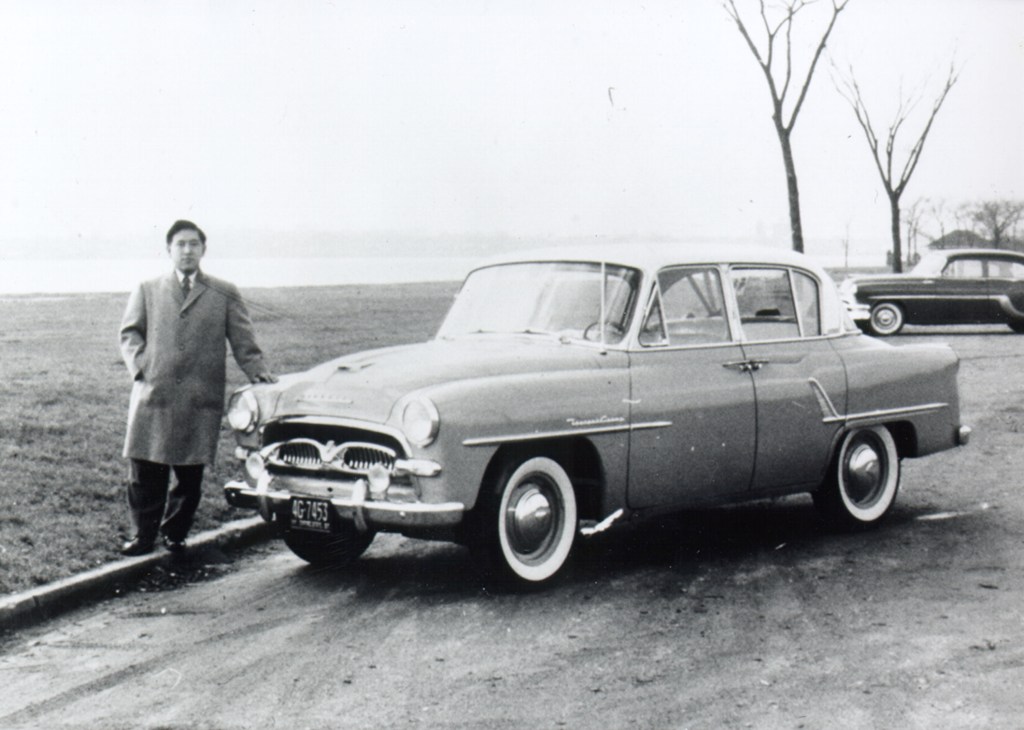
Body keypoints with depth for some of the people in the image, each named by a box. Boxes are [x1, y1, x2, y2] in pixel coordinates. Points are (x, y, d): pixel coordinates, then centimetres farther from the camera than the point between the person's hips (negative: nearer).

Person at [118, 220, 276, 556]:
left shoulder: (225, 294, 13)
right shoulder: (147, 290, 15)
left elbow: (242, 340, 9)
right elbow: (129, 333, 12)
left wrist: (257, 370, -6)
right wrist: (140, 365, -5)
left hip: (200, 401, 0)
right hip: (152, 396, 0)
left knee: (190, 474, 1)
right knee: (144, 471, -2)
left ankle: (175, 534, 17)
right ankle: (144, 535, 10)